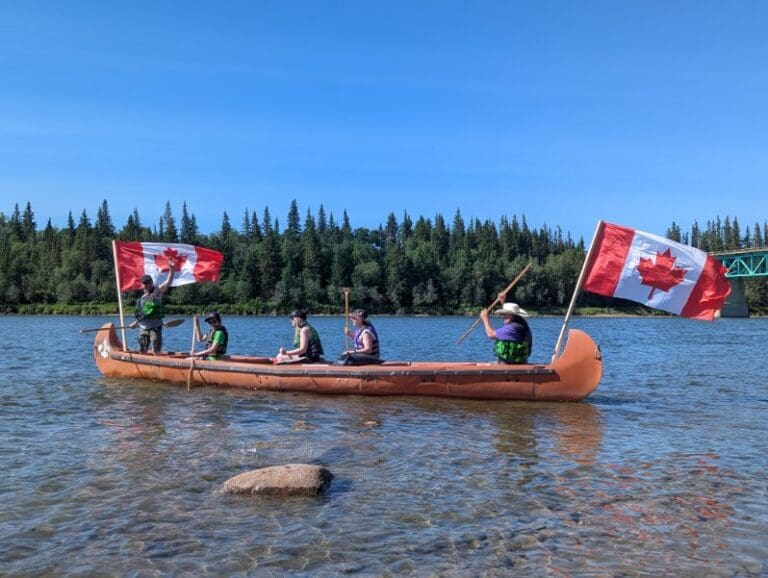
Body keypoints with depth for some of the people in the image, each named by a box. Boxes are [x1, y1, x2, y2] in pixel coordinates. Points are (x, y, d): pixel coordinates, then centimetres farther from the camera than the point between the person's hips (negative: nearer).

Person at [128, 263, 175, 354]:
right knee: (142, 351, 12)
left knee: (156, 351, -8)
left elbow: (167, 283, -21)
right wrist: (135, 322, 23)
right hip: (143, 328, 7)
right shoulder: (142, 297, 16)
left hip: (155, 327, -7)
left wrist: (171, 270, -35)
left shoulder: (157, 292, -5)